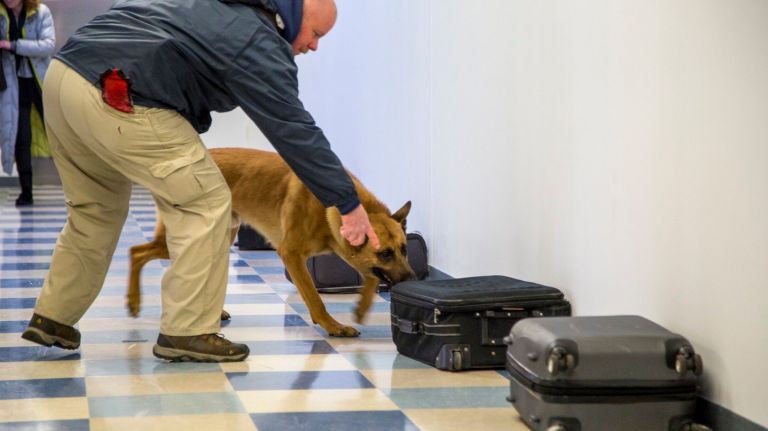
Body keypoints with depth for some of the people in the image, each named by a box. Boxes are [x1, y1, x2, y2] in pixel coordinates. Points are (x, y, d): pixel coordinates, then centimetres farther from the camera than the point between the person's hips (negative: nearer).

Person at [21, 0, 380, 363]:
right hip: (114, 100, -9)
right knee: (206, 204, 0)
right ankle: (187, 333, 2)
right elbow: (296, 131, -5)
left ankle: (52, 318, 29)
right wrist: (349, 204, -2)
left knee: (96, 209, 24)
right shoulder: (258, 43, -2)